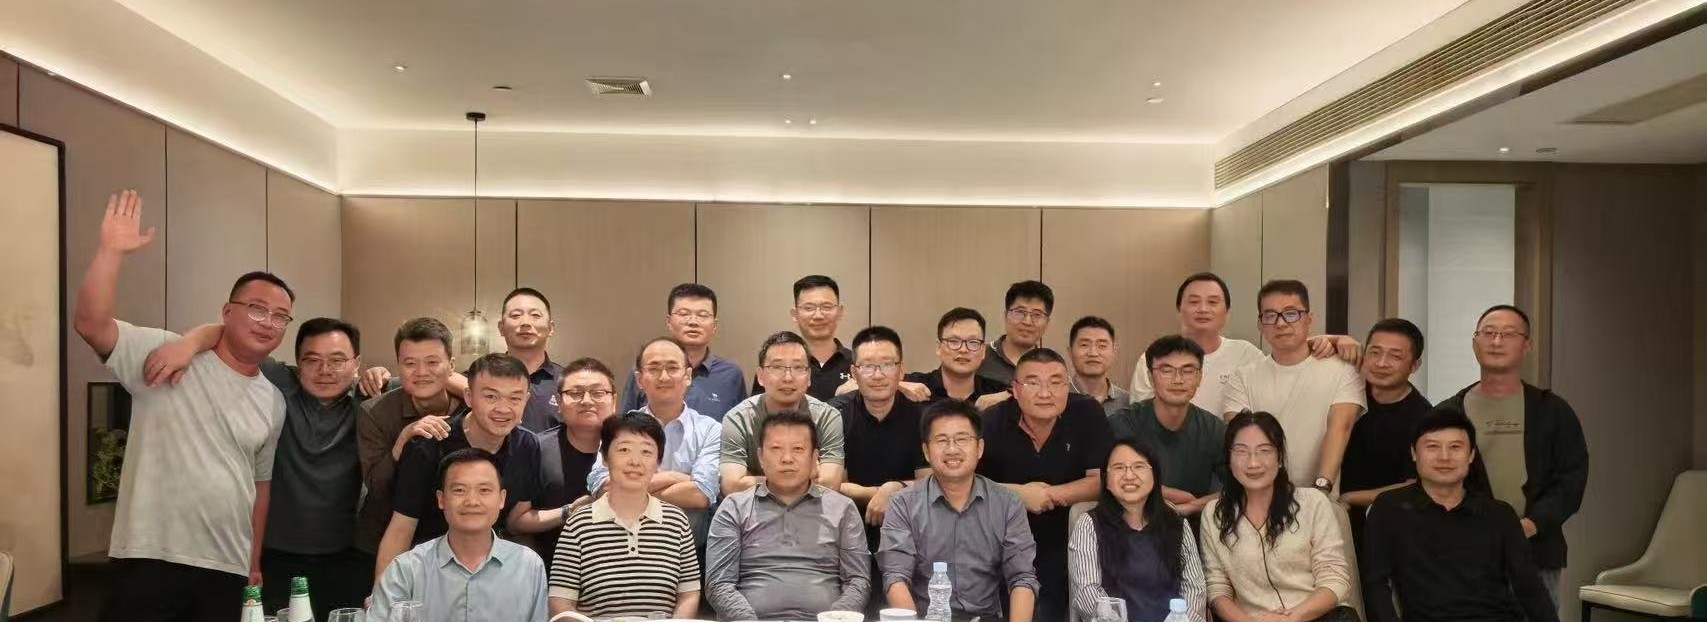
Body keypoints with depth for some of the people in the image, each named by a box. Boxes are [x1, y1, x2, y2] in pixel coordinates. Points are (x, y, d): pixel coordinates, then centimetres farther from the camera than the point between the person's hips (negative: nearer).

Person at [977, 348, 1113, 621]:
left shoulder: (1087, 414, -10)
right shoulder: (991, 423, -14)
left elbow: (1103, 480, -12)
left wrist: (1047, 495, -18)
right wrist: (1018, 493, -23)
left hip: (1061, 547, 1)